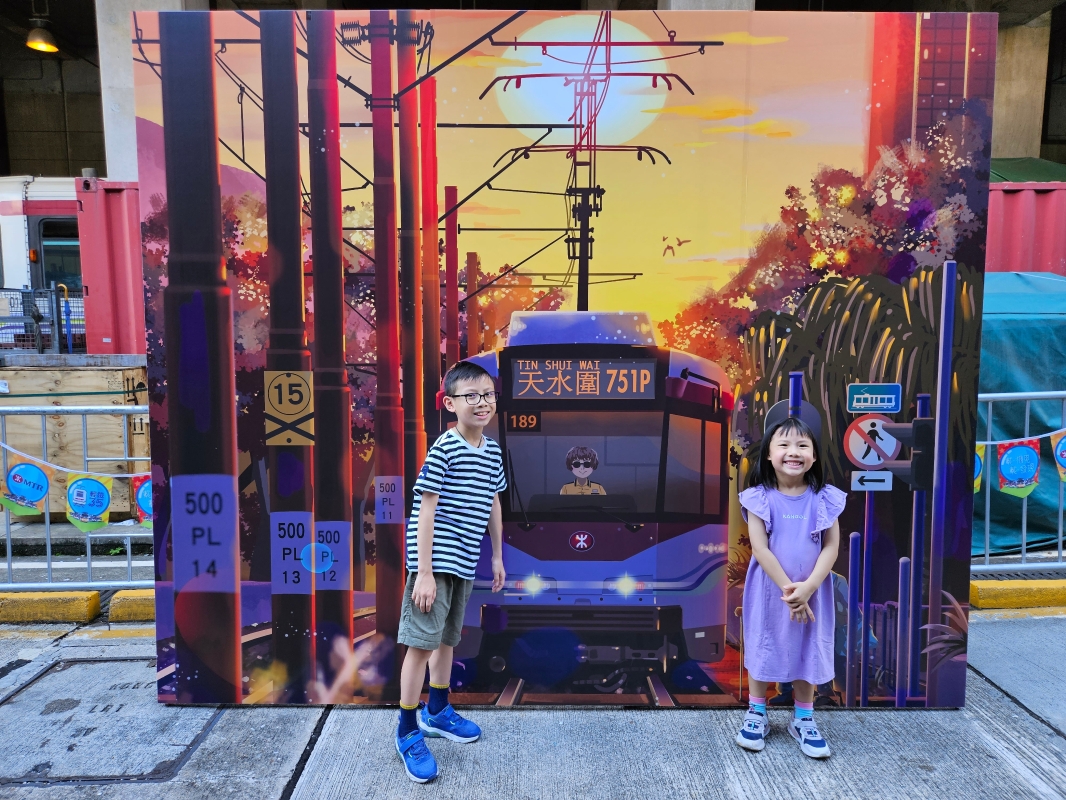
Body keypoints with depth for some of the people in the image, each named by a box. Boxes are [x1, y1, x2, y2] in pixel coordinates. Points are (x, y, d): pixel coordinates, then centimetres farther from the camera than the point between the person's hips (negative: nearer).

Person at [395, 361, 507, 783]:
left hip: (464, 563, 7)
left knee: (447, 637, 21)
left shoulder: (493, 451, 6)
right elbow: (426, 511, -16)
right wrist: (424, 573, -18)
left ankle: (437, 710, 39)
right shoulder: (443, 449, -15)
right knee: (421, 642, -2)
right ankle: (408, 731, 15)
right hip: (435, 561, -7)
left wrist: (497, 557, 18)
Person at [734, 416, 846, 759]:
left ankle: (804, 720, 30)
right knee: (762, 647, 11)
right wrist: (787, 587, -18)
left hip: (811, 591, 1)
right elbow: (760, 548, -14)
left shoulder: (824, 499, -6)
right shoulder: (760, 498, -11)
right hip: (768, 589, -1)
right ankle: (756, 714, 28)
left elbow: (831, 547, -7)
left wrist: (807, 587, -17)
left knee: (808, 651, 12)